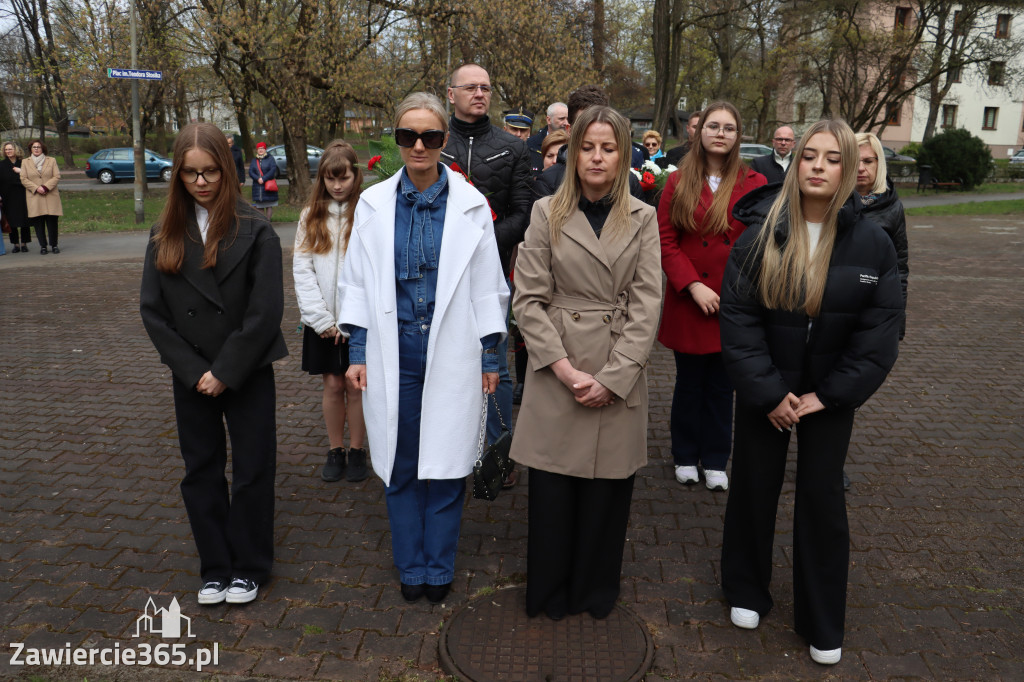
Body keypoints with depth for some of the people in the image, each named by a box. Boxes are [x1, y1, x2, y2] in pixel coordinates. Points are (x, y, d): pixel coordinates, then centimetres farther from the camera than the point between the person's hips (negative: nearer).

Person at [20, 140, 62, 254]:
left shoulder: (51, 160, 10)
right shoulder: (25, 163, 11)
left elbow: (57, 176, 2)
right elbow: (23, 179, 4)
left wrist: (46, 187, -12)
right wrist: (36, 188, -11)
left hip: (50, 196, -1)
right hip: (34, 198, 1)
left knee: (52, 221, -3)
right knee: (38, 223, 0)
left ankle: (54, 245, 7)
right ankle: (43, 246, 7)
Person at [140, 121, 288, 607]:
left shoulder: (255, 231, -9)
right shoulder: (165, 235, 2)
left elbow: (265, 311, -13)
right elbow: (153, 310, 0)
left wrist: (226, 372, -13)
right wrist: (194, 371, -9)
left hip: (248, 375, -3)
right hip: (191, 379, 4)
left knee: (252, 471, 6)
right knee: (201, 473, 12)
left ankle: (248, 568, 24)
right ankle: (215, 568, 29)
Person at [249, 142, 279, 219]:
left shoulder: (270, 158, 3)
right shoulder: (254, 161, 14)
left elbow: (273, 170, -10)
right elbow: (250, 172, 3)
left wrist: (264, 179, -17)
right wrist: (258, 179, -16)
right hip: (257, 186, 4)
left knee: (269, 205, -3)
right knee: (260, 206, 4)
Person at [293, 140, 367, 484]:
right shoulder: (311, 215, 7)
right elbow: (302, 268, 3)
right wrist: (322, 319, -6)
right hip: (322, 321, 3)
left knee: (356, 385, 5)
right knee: (332, 384, 8)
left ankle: (357, 451, 20)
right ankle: (335, 451, 22)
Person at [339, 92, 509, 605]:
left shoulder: (470, 205, 0)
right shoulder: (374, 203, 3)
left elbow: (488, 287, 3)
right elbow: (357, 283, 7)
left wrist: (490, 357, 2)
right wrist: (356, 352, 3)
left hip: (451, 354, -1)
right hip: (393, 353, 2)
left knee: (445, 463, 7)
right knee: (399, 463, 10)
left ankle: (439, 567, 26)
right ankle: (411, 566, 29)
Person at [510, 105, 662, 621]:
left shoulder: (643, 219, 4)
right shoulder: (546, 214, 2)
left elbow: (646, 306, -1)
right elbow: (528, 299, -2)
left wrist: (612, 378, -11)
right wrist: (565, 368, -12)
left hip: (619, 378, 1)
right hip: (555, 373, 0)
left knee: (607, 490, 9)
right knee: (551, 488, 6)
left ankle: (596, 592, 32)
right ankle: (550, 593, 28)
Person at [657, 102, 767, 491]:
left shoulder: (754, 184, 2)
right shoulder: (679, 183, 2)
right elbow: (665, 240, -3)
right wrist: (693, 285, -13)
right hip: (689, 303, 0)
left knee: (722, 386, 10)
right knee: (689, 383, 10)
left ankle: (715, 462, 25)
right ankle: (685, 457, 27)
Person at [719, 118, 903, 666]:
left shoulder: (872, 244, -8)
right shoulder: (761, 236, -9)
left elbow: (880, 330, -6)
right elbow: (737, 318, -11)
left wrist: (829, 395, -11)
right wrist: (768, 392, -16)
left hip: (830, 395, 0)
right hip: (766, 391, 0)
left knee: (823, 499, 8)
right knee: (754, 489, 12)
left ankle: (823, 623, 26)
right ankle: (747, 591, 36)